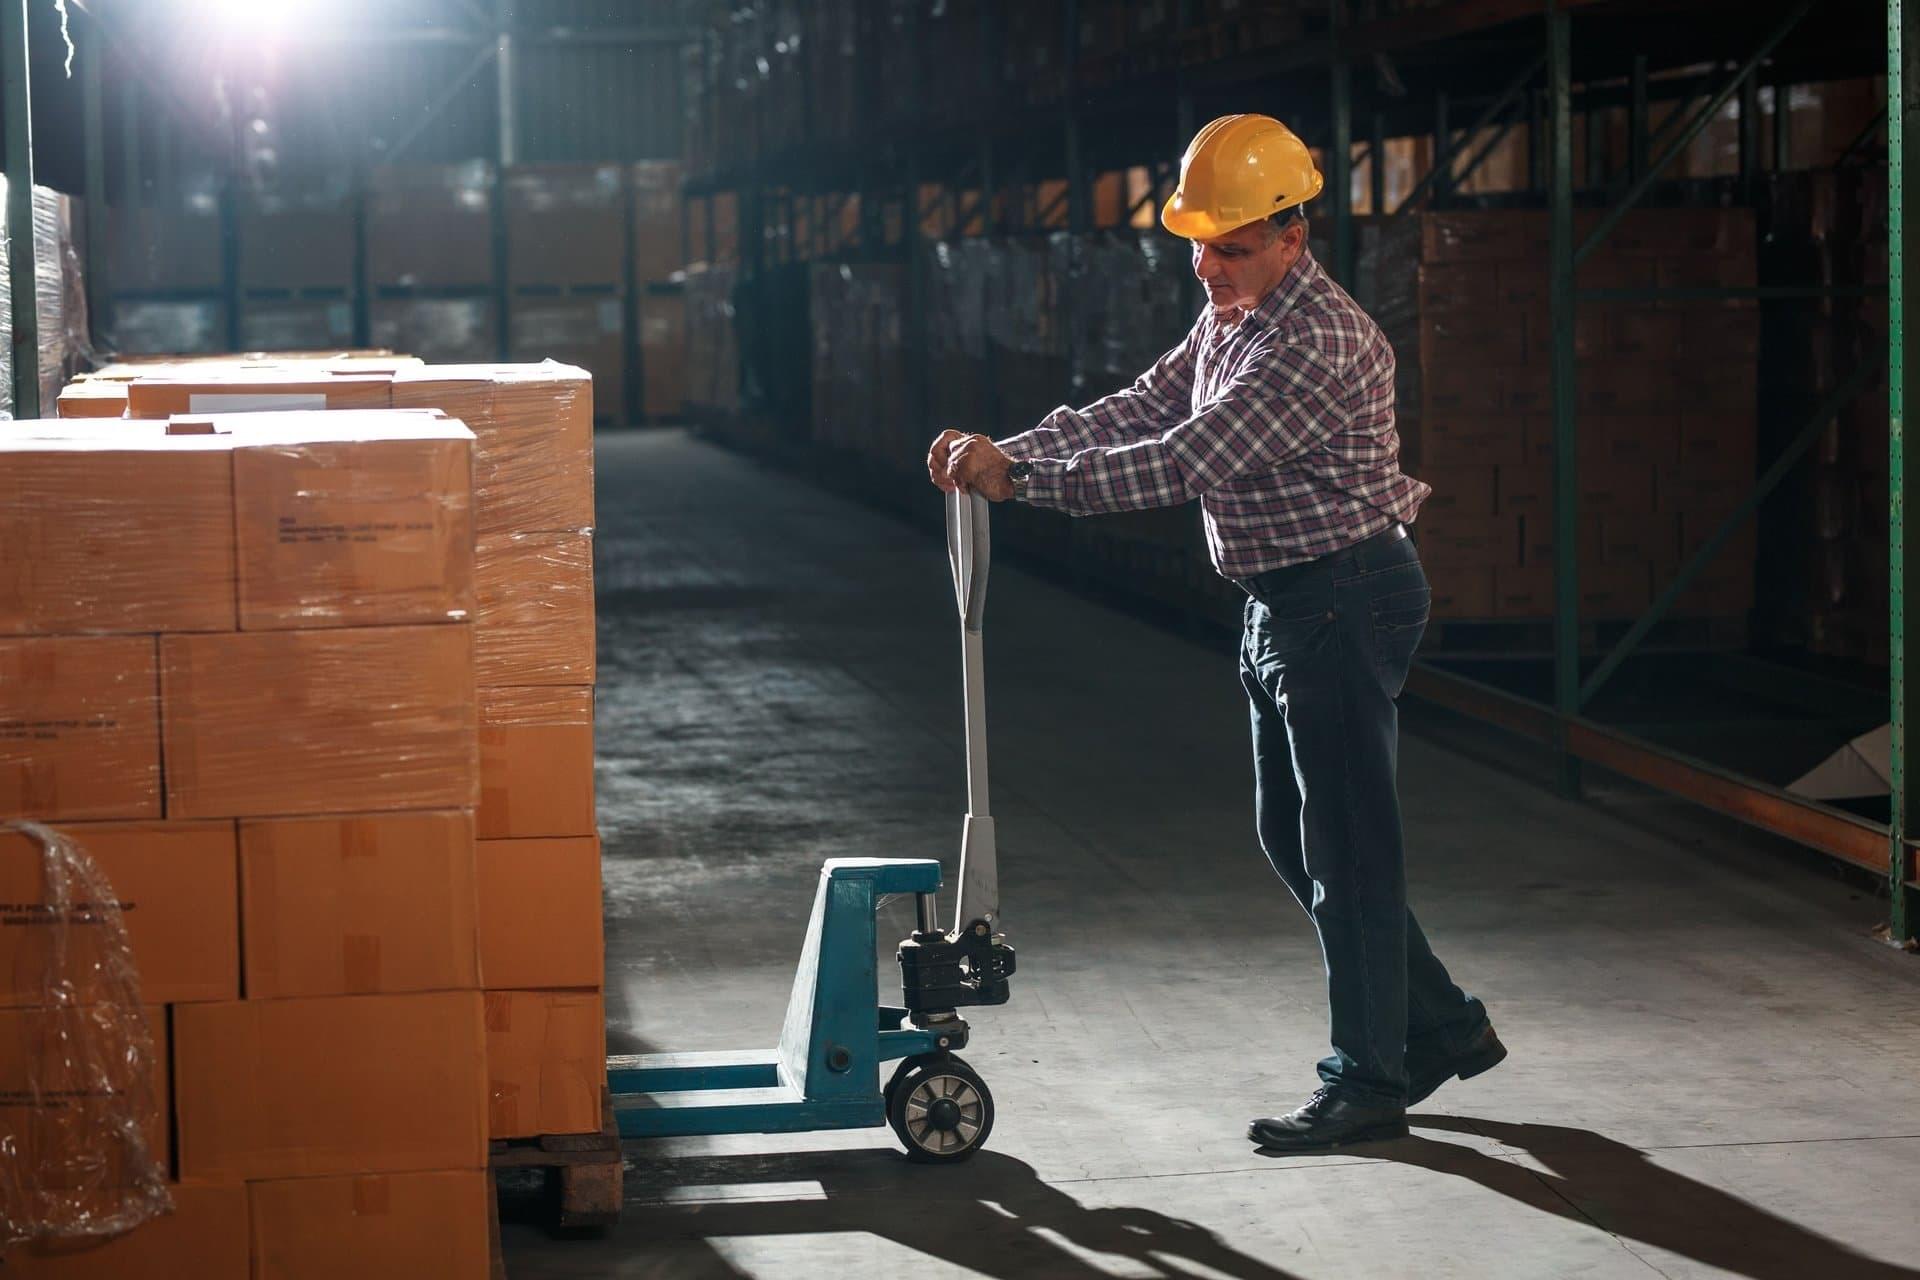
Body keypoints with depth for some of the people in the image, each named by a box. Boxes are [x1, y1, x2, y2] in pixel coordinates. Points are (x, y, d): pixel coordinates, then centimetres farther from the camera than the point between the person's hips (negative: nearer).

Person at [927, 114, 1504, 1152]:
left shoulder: (1320, 343, -22)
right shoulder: (1230, 322, 11)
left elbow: (1187, 459, -27)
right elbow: (1136, 412, 8)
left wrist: (1024, 478, -25)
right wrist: (1005, 453, -8)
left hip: (1346, 601, -10)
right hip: (1280, 602, 10)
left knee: (1345, 842, -4)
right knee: (1291, 835, 15)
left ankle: (1368, 1081, 5)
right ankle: (1441, 1026, 25)